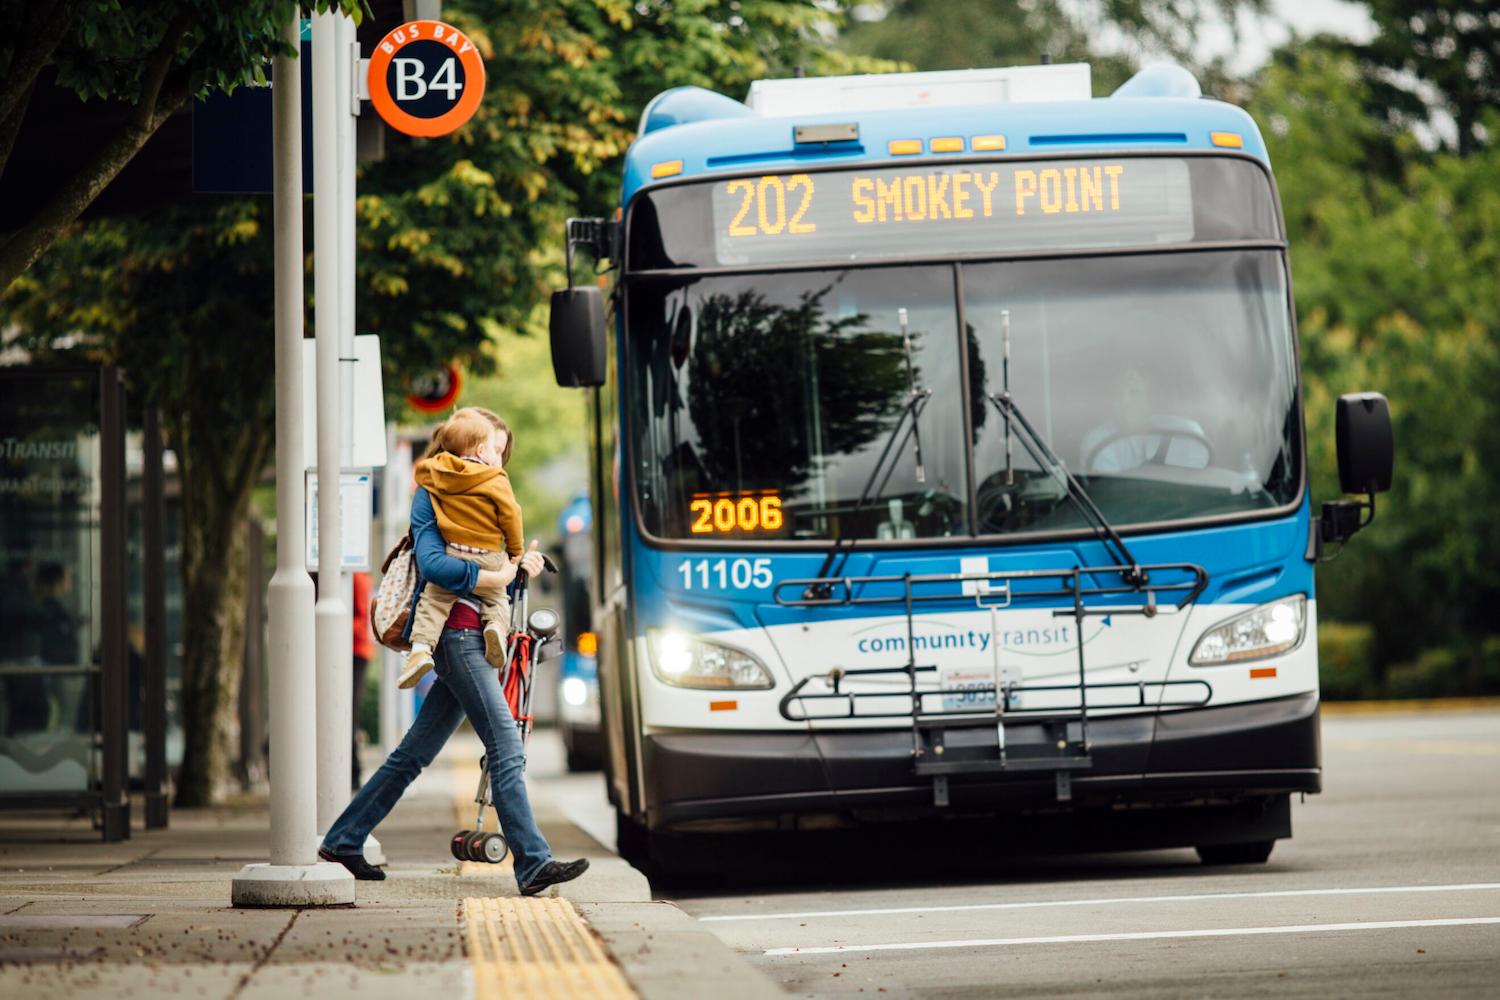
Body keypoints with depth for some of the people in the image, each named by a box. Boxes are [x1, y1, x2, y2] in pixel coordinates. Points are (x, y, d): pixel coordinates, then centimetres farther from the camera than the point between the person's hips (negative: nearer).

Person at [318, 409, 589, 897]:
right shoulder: (433, 493, -4)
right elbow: (433, 563, -18)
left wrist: (520, 565, 1)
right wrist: (496, 577, -16)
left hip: (472, 637, 10)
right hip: (455, 632, -10)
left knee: (414, 753, 12)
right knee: (507, 750, -14)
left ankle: (343, 840, 18)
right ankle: (533, 865, -17)